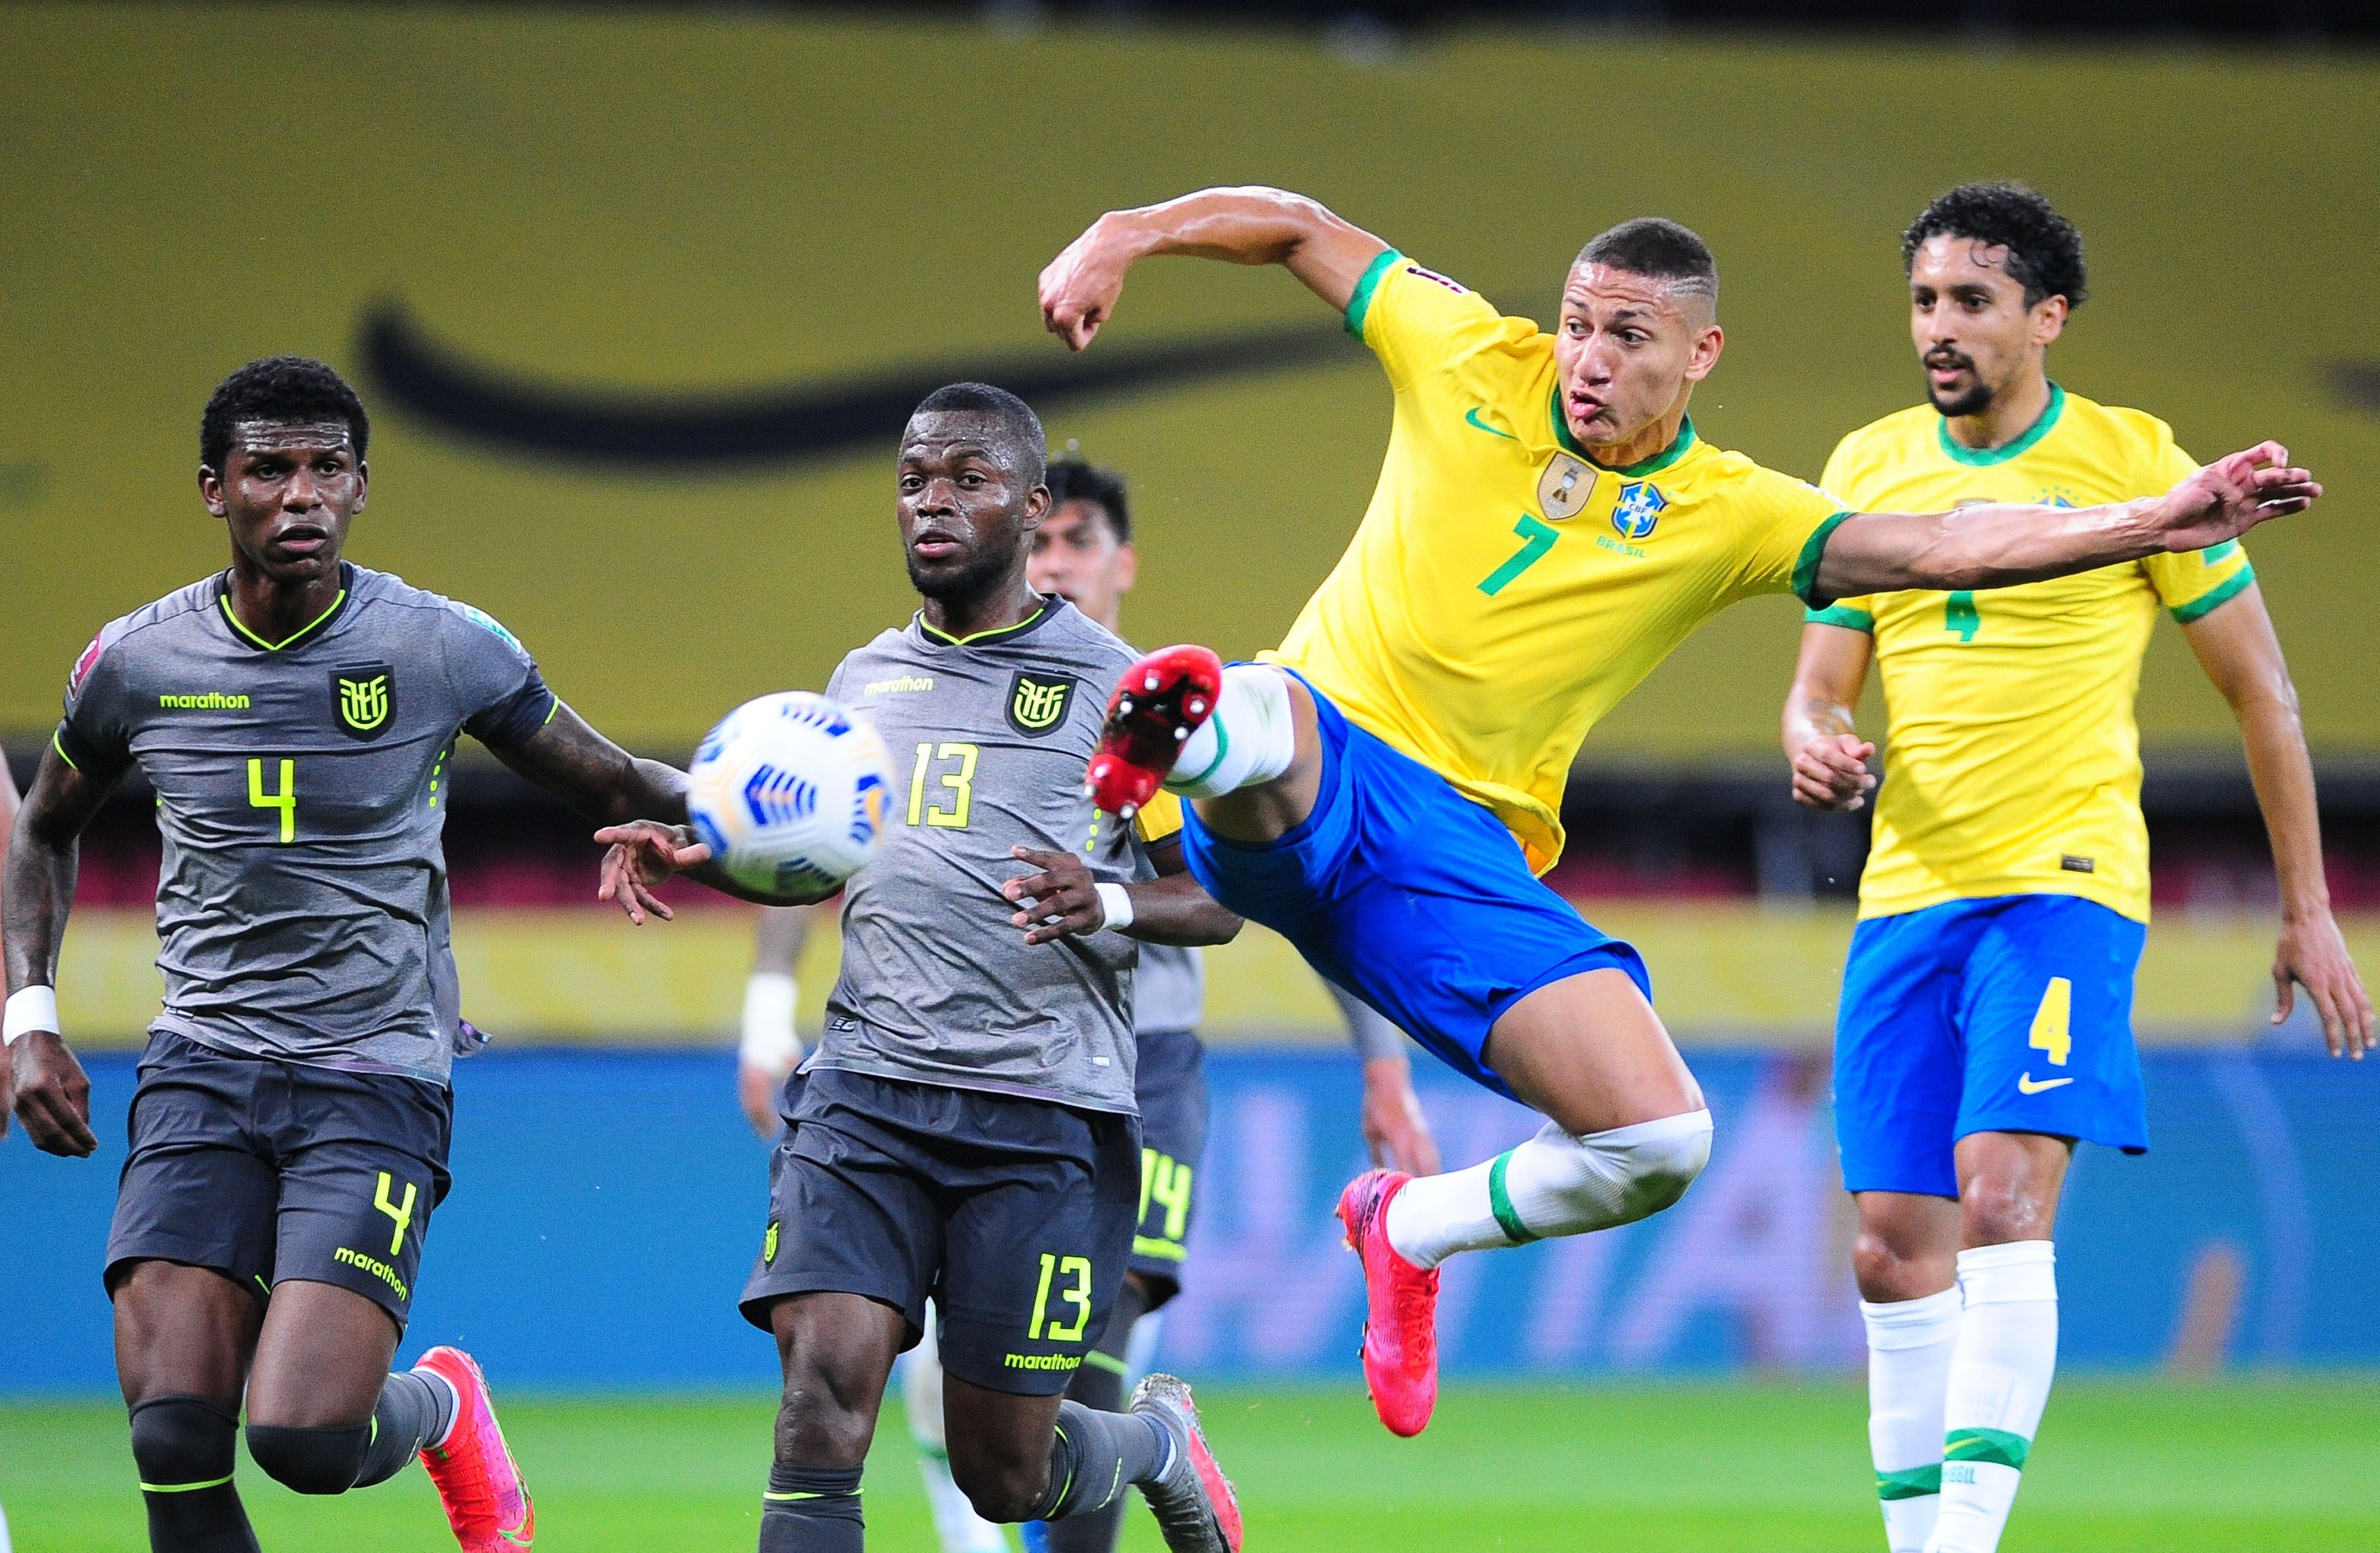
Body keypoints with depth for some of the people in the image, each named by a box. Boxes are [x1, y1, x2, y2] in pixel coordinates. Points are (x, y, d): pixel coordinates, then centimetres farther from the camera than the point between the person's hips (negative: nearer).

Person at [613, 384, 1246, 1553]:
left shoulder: (1111, 686, 3)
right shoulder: (865, 679, 16)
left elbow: (1221, 897, 4)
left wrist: (1112, 903, -17)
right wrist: (702, 851, 12)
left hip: (1045, 1115, -3)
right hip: (864, 1092, 3)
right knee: (825, 1380, -20)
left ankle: (1155, 1438, 36)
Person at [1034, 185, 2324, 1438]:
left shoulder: (1729, 516, 3)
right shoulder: (1474, 361, 4)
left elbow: (1943, 547, -6)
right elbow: (1299, 228, 15)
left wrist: (2158, 523, -17)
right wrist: (1124, 235, 2)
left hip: (1460, 851, 2)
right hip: (1296, 793, -2)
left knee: (1661, 1141, -11)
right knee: (1255, 724, -39)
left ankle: (1406, 1227, 12)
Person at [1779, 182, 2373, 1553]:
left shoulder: (2133, 462, -1)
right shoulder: (1869, 466, 10)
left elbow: (2263, 690, 4)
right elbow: (1823, 680, 13)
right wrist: (1814, 743, -13)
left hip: (2066, 884, -5)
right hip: (1907, 895, 5)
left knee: (2002, 1197, -21)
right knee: (1897, 1246, 2)